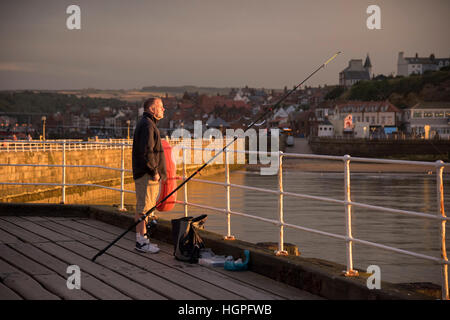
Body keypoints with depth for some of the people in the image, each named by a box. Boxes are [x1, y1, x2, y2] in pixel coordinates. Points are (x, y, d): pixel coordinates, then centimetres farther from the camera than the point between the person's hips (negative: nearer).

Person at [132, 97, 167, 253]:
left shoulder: (148, 124, 19)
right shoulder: (147, 125, -15)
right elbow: (146, 151, -23)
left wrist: (155, 170, 22)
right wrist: (154, 171, -19)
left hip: (148, 174, 11)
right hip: (147, 174, -11)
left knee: (144, 207, 14)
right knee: (143, 207, -7)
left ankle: (142, 239, 20)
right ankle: (141, 242, -4)